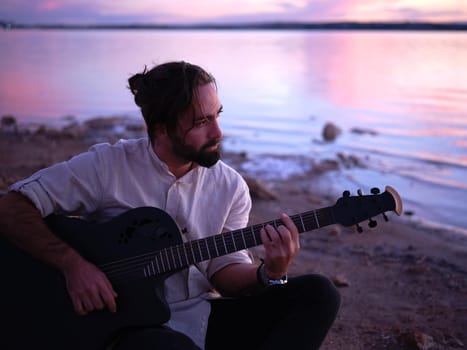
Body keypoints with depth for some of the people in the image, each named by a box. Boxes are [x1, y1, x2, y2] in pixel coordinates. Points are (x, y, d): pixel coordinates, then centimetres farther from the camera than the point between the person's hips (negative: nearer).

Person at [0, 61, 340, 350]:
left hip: (204, 315, 6)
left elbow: (225, 272, 3)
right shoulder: (107, 166, -9)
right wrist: (74, 264, -22)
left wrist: (269, 273, -18)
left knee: (318, 293, -12)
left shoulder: (230, 186, 2)